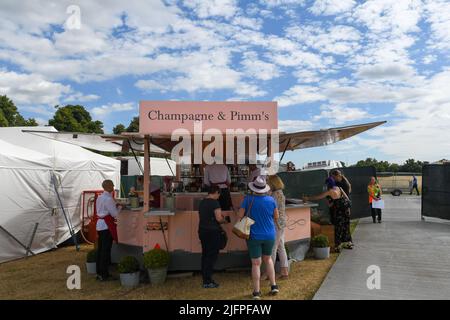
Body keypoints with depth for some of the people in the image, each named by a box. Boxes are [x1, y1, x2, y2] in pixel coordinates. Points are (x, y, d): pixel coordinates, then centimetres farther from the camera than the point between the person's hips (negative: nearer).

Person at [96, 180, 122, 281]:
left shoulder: (99, 198, 11)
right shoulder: (108, 199, -16)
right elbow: (115, 214, -14)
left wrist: (115, 206, 15)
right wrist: (119, 207, 4)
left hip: (99, 224, 9)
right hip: (107, 226, -9)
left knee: (100, 249, 14)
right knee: (106, 250, -2)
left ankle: (99, 273, 22)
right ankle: (104, 274, 3)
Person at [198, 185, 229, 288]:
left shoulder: (202, 202, 12)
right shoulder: (214, 203, -13)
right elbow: (219, 218, -19)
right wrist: (224, 220, 2)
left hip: (202, 231, 8)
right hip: (212, 232, -8)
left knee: (205, 255, 13)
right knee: (212, 256, -1)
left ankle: (205, 280, 20)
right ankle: (208, 282, 2)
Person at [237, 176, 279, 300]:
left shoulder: (248, 199, -13)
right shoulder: (271, 200, -8)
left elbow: (239, 216, -11)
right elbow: (276, 217, 3)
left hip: (254, 236, -2)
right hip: (269, 235, 2)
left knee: (256, 263, 7)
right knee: (268, 259, 23)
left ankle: (257, 292, 14)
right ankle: (273, 286, 22)